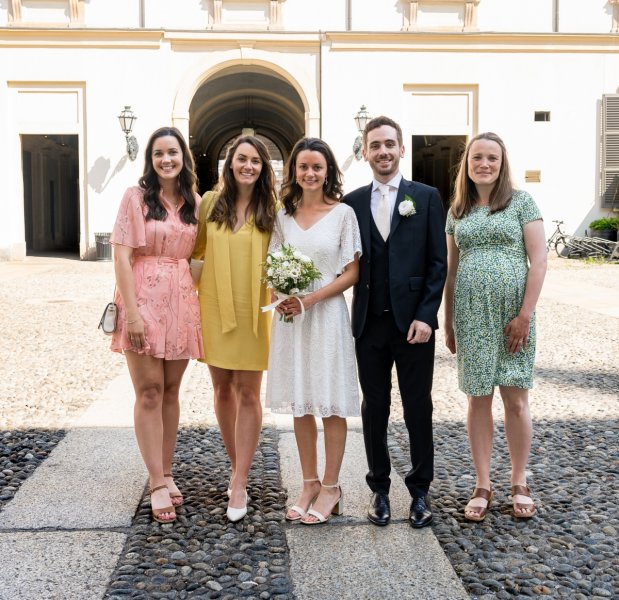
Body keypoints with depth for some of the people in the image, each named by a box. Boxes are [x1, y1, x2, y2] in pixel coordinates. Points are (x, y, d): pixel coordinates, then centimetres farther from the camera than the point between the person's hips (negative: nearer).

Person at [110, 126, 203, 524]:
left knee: (171, 391, 11)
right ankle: (158, 483, 5)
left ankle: (166, 473, 22)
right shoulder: (137, 197, -3)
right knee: (149, 392, -1)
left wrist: (198, 297, 3)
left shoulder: (194, 202, 9)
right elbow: (122, 255, -8)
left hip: (182, 301, 4)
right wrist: (131, 311, -15)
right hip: (145, 300, -4)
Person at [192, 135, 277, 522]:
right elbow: (195, 250, 13)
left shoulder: (271, 209, -1)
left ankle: (238, 485, 3)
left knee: (248, 393, -2)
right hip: (215, 306, 3)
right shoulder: (211, 203, 3)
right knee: (223, 388, 10)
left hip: (253, 309, -2)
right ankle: (239, 469, 28)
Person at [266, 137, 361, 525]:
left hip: (327, 315, -4)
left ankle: (331, 489, 14)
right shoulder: (284, 216, 8)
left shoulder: (343, 213, -3)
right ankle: (310, 483, 21)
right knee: (300, 404, 9)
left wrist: (310, 299, -14)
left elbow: (352, 273, -5)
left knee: (331, 404, 2)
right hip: (290, 317, 4)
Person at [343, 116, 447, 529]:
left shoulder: (427, 197, 3)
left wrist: (425, 316, -10)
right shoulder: (352, 202, 7)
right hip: (369, 323, 2)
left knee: (418, 408, 7)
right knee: (375, 409, 10)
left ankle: (420, 490, 22)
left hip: (413, 321, -1)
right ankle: (380, 488, 24)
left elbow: (438, 262, -1)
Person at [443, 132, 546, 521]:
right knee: (479, 400, 6)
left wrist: (525, 314, -12)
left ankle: (520, 484, 18)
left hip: (512, 313, -3)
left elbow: (539, 260, -4)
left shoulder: (521, 202, 1)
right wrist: (448, 322, 12)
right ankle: (483, 487, 15)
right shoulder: (457, 211, 12)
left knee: (516, 401, 3)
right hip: (471, 315, 3)